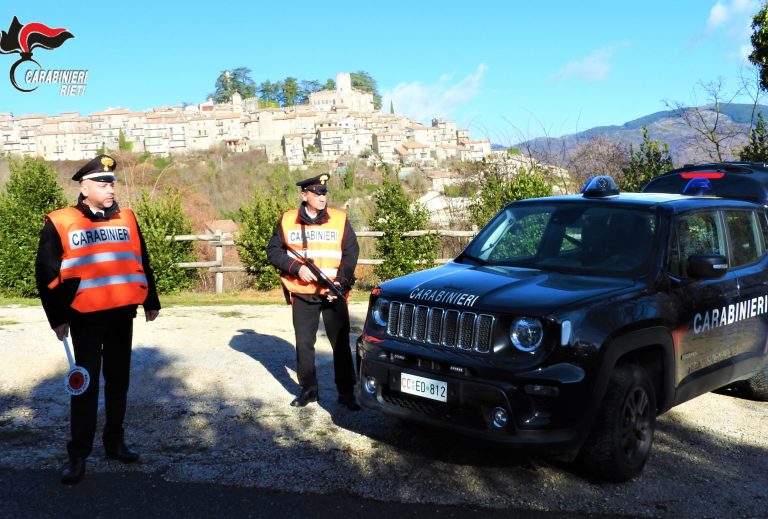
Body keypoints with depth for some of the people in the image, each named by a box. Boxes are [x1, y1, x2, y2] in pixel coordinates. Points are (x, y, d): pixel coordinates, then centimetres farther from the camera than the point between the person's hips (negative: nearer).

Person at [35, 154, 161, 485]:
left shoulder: (126, 219, 7)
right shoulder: (60, 224, -5)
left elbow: (141, 262, 15)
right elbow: (46, 274, -3)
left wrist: (151, 302, 15)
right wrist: (57, 318, -5)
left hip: (122, 315, 4)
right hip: (85, 318, -4)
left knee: (118, 380, 13)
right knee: (86, 384, 0)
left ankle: (114, 442, 27)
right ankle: (78, 454, 10)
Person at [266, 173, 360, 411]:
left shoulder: (340, 219, 2)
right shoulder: (287, 220, 2)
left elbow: (351, 253, 0)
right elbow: (274, 251, 4)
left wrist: (341, 283, -11)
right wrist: (297, 268, -12)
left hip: (334, 293, -1)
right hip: (302, 294, 1)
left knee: (341, 343, 1)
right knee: (304, 344, 8)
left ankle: (346, 392, 10)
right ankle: (308, 390, 22)